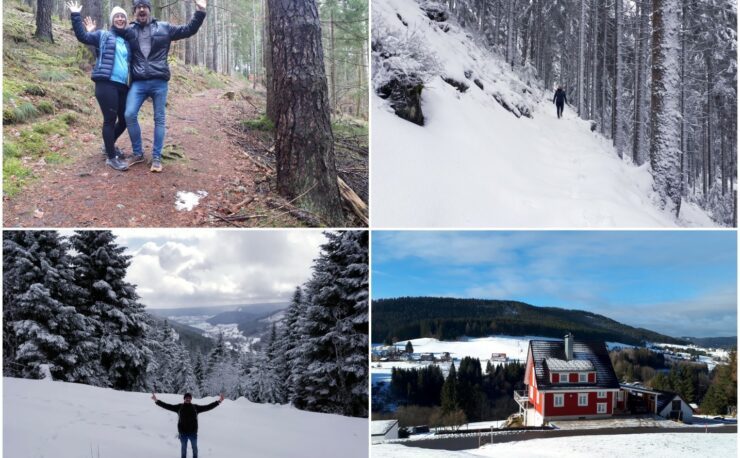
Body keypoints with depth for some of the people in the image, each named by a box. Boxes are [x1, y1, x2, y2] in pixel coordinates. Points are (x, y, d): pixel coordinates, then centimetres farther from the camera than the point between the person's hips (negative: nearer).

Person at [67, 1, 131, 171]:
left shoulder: (127, 41, 21)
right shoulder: (103, 35, 6)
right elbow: (82, 36, -4)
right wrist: (76, 16, -11)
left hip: (123, 86, 6)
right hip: (106, 84, -6)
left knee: (125, 119, 11)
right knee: (110, 119, -7)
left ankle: (109, 144, 34)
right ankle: (111, 157, 0)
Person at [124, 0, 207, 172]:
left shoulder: (164, 28, 8)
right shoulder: (129, 31, 11)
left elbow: (188, 30, 10)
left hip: (159, 82, -1)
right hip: (138, 82, 1)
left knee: (159, 119, 2)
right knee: (130, 115, -11)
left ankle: (156, 157, 10)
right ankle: (137, 153, 6)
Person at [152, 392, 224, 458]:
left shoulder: (195, 407, 0)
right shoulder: (179, 407, -2)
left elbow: (208, 407, 0)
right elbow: (167, 406, -3)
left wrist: (218, 402, -5)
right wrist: (156, 401, -10)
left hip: (193, 432, 1)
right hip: (183, 432, -1)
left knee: (194, 447, 14)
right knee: (184, 448, 12)